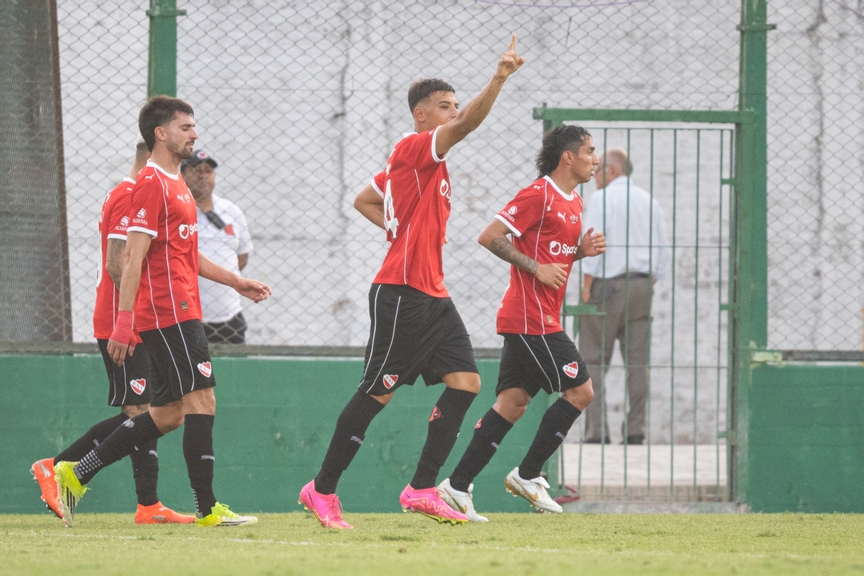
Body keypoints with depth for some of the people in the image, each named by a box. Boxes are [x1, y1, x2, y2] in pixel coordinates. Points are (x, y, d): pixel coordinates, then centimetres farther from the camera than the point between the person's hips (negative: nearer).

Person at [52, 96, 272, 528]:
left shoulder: (175, 184, 21)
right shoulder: (152, 184, -11)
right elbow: (133, 257, -17)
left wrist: (235, 282, 27)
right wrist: (123, 323, -22)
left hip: (181, 312, 10)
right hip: (170, 313, -10)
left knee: (168, 415, 10)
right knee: (201, 401, -9)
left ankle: (75, 474, 13)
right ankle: (207, 509, -6)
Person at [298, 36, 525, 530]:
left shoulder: (426, 161, 19)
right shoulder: (414, 148, -9)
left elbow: (365, 200, 29)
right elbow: (466, 125, -27)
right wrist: (499, 80, -36)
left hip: (432, 295, 10)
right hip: (402, 293, -10)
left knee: (466, 382, -1)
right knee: (377, 394, -5)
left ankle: (422, 489, 0)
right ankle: (323, 490, 5)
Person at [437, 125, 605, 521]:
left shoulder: (573, 203, 17)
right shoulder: (539, 195, -12)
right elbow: (490, 237, -16)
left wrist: (581, 250, 8)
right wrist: (537, 268, -18)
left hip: (541, 318, 10)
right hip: (531, 317, -10)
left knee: (513, 402, 5)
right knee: (580, 390, -6)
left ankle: (457, 486, 3)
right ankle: (527, 476, 0)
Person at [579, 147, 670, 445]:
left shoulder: (601, 199, -4)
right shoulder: (650, 202, 14)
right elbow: (663, 253, 13)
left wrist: (587, 288, -8)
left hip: (607, 286, -6)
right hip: (642, 285, 6)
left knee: (594, 362, -4)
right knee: (637, 362, 4)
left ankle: (596, 432, -11)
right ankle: (635, 430, 0)